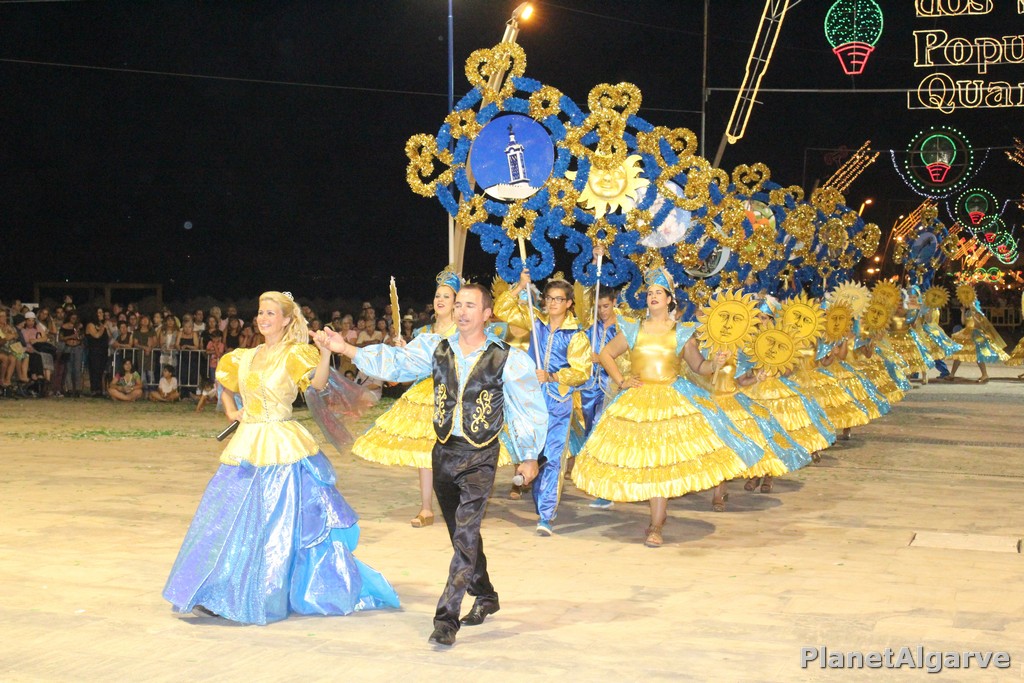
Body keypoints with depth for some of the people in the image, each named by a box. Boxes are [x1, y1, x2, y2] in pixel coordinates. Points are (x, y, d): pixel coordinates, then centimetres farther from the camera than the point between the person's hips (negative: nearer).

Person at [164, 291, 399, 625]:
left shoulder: (295, 355, -4)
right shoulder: (245, 358, 14)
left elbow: (318, 384, -22)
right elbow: (226, 385, 32)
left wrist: (325, 353, -37)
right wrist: (230, 411, 15)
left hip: (282, 447, -6)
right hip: (246, 445, 6)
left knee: (278, 525, -1)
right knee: (230, 521, 6)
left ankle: (272, 596, 10)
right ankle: (221, 596, 15)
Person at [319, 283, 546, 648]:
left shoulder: (507, 358, -6)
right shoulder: (436, 348, 3)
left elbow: (529, 408, 1)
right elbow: (395, 361, -5)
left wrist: (529, 456, 5)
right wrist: (346, 349, -16)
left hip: (480, 456, -4)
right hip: (444, 451, 4)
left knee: (465, 533, -14)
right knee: (462, 532, 16)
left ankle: (447, 618, -11)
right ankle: (485, 596, 36)